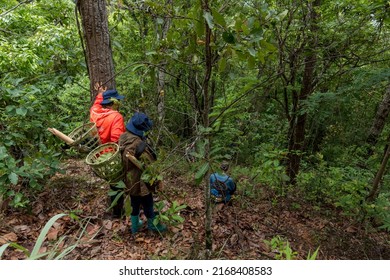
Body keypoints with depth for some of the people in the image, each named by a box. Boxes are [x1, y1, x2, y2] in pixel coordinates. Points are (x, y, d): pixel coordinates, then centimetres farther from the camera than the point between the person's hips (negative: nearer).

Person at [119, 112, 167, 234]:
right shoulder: (139, 144, -32)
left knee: (134, 203, 25)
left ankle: (135, 225, 42)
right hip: (140, 182, -7)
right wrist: (158, 180, -10)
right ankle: (153, 225, 37)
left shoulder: (123, 138, -6)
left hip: (129, 180, 7)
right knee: (148, 204, 16)